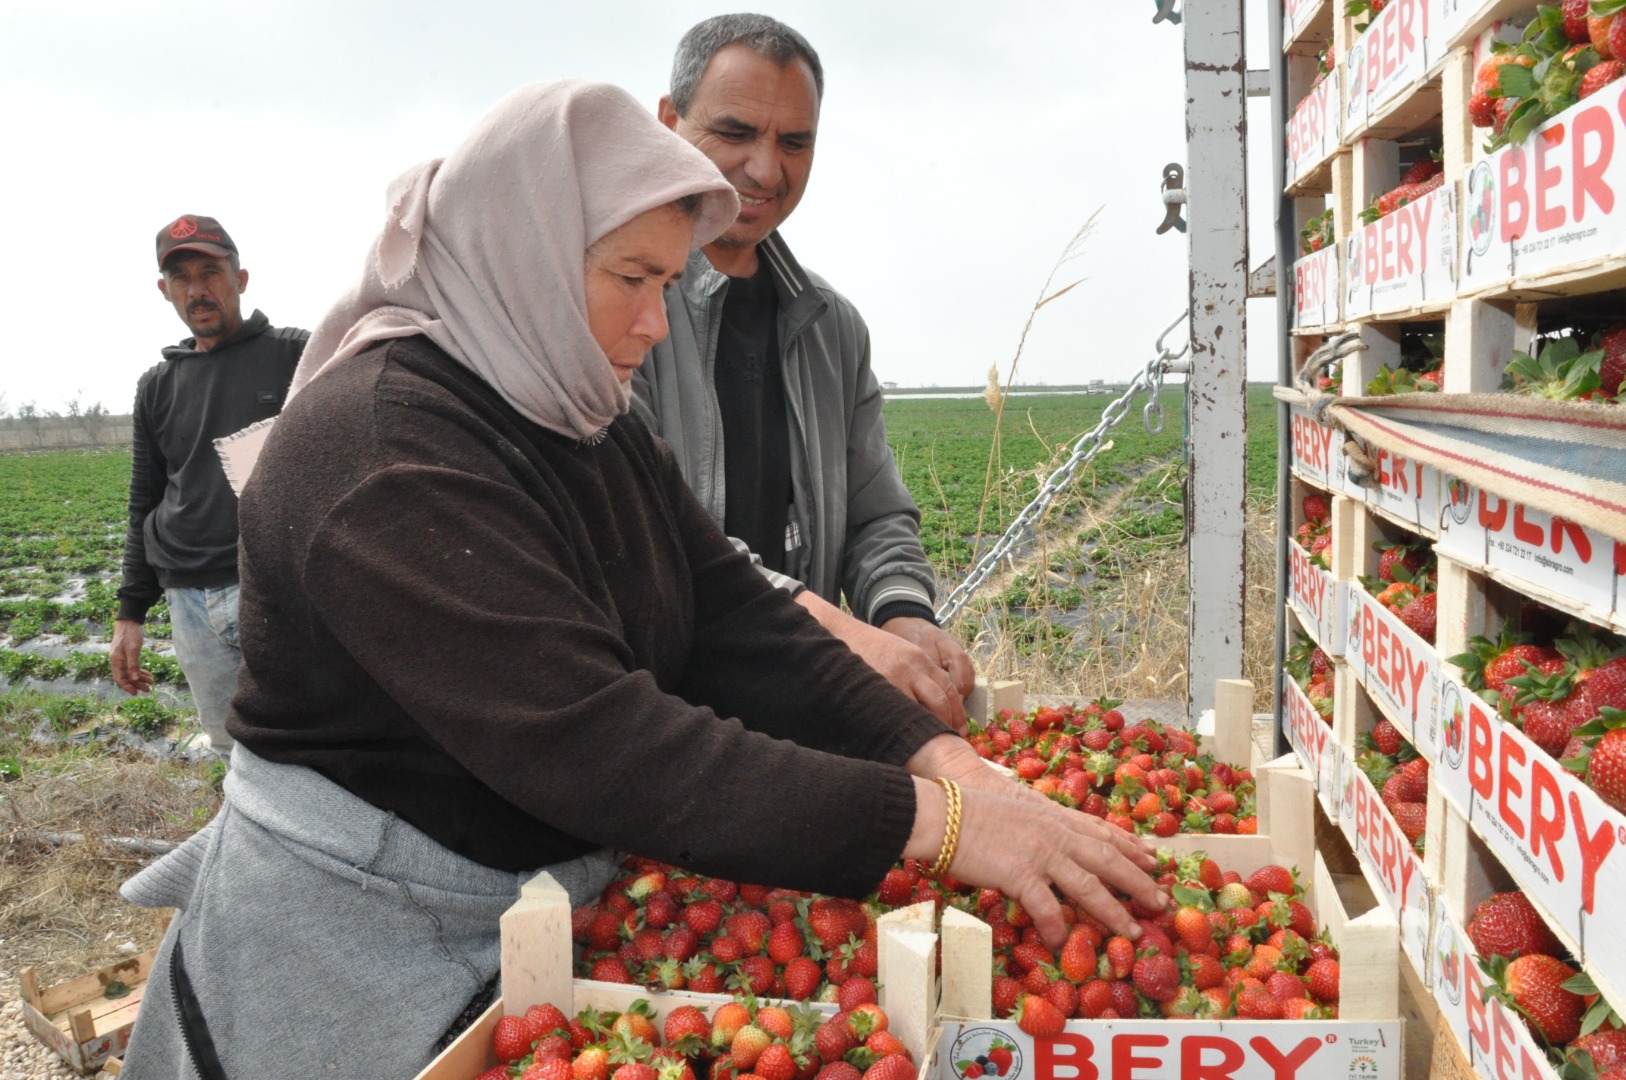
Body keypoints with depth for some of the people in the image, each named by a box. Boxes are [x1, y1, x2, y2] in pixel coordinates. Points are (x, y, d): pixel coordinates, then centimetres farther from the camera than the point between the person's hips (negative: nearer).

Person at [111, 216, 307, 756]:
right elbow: (145, 507, 21)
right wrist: (130, 611, 16)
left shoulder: (296, 354, 3)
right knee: (235, 751, 10)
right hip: (191, 604, 5)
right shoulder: (157, 387, 17)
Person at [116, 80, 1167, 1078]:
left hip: (547, 914, 8)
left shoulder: (590, 427, 4)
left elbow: (739, 621, -5)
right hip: (359, 951, -7)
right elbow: (595, 745, -34)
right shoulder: (381, 455, -26)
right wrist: (930, 821, -35)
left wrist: (942, 756, -19)